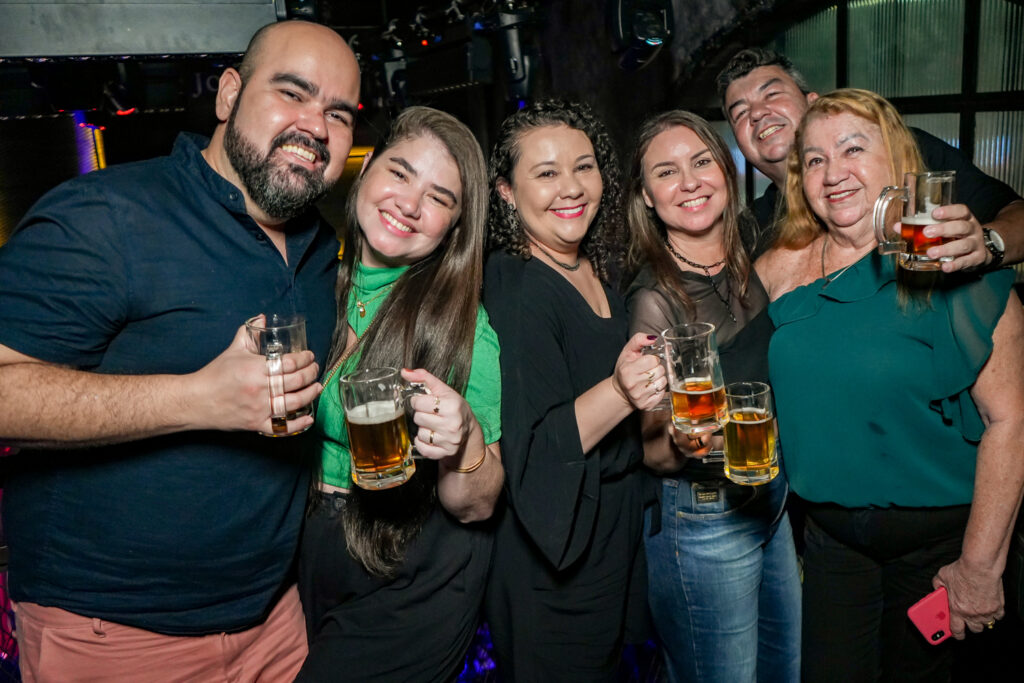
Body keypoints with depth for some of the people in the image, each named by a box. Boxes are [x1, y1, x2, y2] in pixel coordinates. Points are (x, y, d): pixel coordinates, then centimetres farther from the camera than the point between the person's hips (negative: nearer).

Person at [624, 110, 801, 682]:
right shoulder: (653, 298, -21)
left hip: (773, 499, 7)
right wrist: (682, 444, -35)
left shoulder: (755, 258, -2)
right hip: (704, 520, -7)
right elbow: (650, 450, -15)